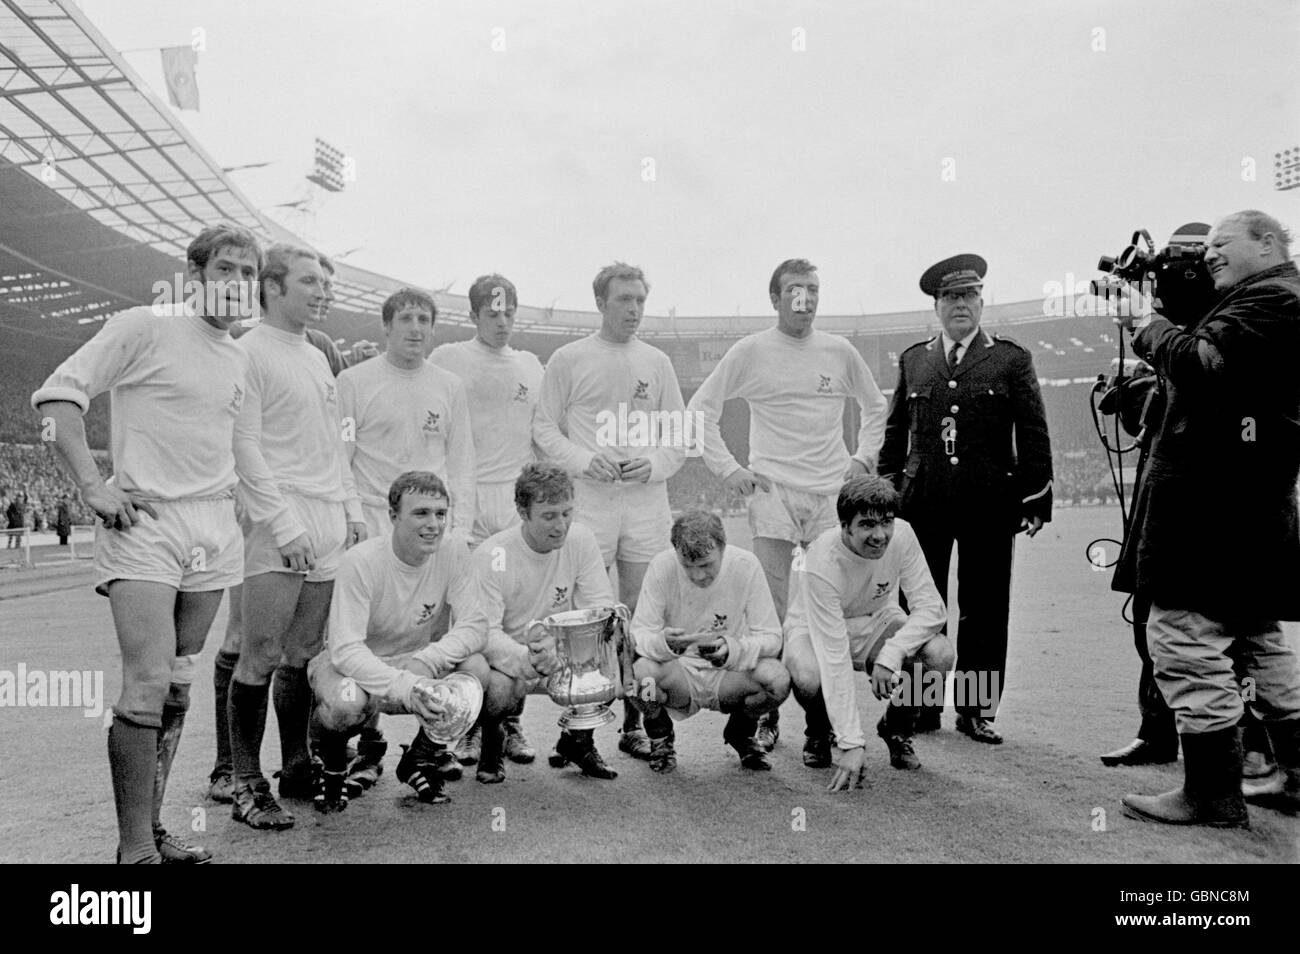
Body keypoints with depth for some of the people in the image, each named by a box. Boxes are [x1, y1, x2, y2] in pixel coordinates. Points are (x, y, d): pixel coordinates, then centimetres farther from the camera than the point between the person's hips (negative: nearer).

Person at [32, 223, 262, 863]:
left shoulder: (236, 358, 16)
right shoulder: (144, 328, -3)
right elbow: (57, 394, -8)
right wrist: (93, 486, -13)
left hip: (215, 531, 6)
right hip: (145, 523, -6)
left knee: (178, 686, 10)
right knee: (148, 682, -13)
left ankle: (150, 828, 20)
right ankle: (135, 848, -3)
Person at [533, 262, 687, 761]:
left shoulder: (657, 362, 12)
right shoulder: (567, 359, 4)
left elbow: (678, 432, 14)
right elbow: (544, 427, 3)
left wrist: (654, 463, -5)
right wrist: (583, 459, -12)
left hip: (647, 500, 3)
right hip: (588, 500, -3)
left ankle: (633, 722, 18)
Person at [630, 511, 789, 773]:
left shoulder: (746, 564, -15)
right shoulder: (661, 567, -16)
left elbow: (771, 636, -13)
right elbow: (638, 634, -14)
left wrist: (733, 650, -34)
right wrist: (663, 643, -38)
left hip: (730, 674, 1)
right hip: (678, 675, -1)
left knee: (778, 679, -29)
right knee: (640, 672, -33)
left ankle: (742, 732, 9)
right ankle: (660, 736, 5)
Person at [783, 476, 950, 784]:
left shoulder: (901, 534, -22)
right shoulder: (822, 564, -34)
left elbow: (932, 607, -20)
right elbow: (834, 658, -37)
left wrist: (891, 654, -38)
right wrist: (851, 744, -39)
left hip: (877, 622, 4)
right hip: (817, 631, -3)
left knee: (940, 653, -25)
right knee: (809, 677, -37)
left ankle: (896, 727, 5)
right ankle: (819, 732, 2)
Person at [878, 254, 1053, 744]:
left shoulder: (1011, 360, 6)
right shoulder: (912, 360, 12)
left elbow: (1033, 435, 3)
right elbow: (894, 432, 15)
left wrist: (1035, 501, -2)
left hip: (989, 506, -1)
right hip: (922, 505, 2)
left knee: (984, 610, 4)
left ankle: (978, 712, 16)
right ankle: (922, 706, 16)